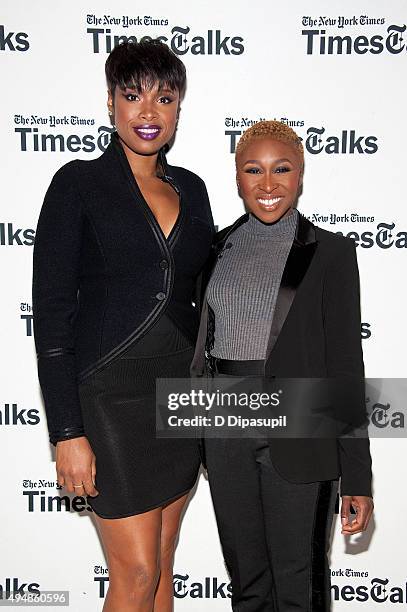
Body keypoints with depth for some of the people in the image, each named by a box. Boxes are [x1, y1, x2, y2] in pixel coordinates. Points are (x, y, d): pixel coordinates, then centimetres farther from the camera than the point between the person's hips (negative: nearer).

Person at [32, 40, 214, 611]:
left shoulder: (191, 188, 10)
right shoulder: (79, 183, -6)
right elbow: (51, 311, -10)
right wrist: (68, 431, -14)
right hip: (111, 393, -5)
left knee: (162, 565, 14)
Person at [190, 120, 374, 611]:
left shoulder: (331, 252, -5)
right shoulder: (220, 247, 7)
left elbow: (345, 366, -7)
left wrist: (357, 479, -8)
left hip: (297, 437, -4)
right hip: (226, 434, 4)